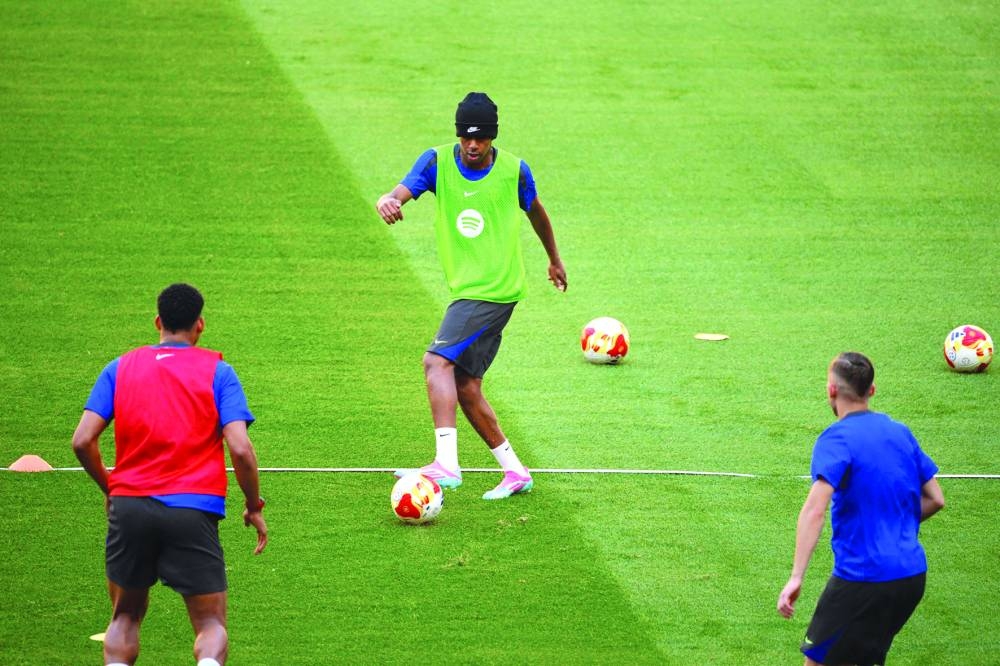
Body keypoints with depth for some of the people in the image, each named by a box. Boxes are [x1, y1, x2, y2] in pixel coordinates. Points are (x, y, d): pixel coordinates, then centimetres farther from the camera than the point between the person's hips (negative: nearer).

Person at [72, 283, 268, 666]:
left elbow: (82, 440, 1)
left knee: (125, 617, 20)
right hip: (193, 512, -2)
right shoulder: (218, 372, 3)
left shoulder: (120, 368, 9)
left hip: (129, 506, 2)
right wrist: (254, 508, 6)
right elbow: (240, 448, -8)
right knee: (211, 625, 4)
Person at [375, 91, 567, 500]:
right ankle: (515, 472, 17)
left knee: (438, 361, -21)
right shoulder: (438, 162, 1)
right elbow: (400, 193, -15)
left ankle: (446, 463, -31)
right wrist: (388, 202, -41)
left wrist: (554, 260, 33)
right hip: (466, 292, 5)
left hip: (496, 290, -5)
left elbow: (535, 212, 17)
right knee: (464, 386, 6)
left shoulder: (514, 170, -2)